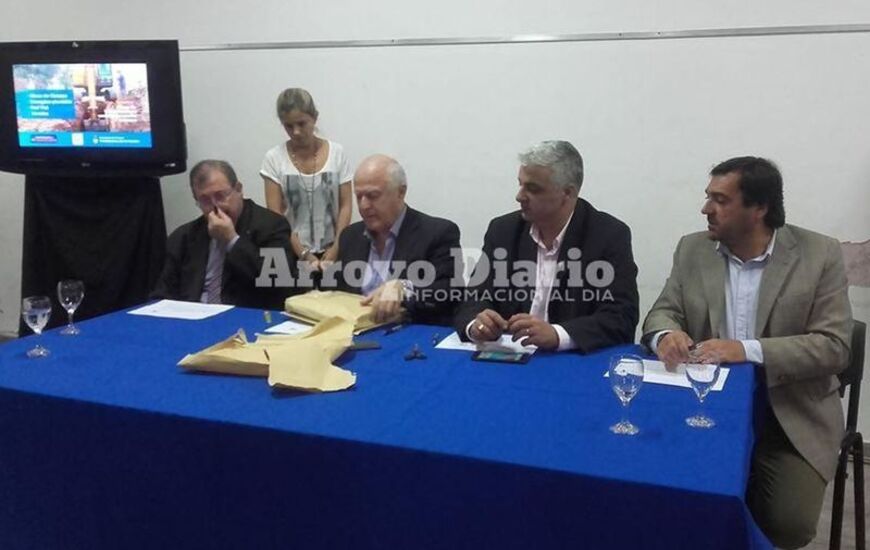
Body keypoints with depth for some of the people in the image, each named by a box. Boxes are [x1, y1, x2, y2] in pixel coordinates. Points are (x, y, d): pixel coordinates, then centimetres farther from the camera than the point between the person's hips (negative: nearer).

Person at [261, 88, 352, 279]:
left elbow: (345, 205, -1)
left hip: (331, 252, 1)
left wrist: (335, 250, -11)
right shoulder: (274, 158, -3)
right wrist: (305, 255, -13)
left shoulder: (336, 152, -1)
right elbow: (275, 214, -6)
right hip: (291, 254, 0)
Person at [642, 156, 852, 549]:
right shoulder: (692, 249, 3)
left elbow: (834, 346, -12)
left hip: (791, 413, -2)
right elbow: (662, 313, 3)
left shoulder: (819, 255, -7)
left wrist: (749, 350, -27)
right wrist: (666, 334, -24)